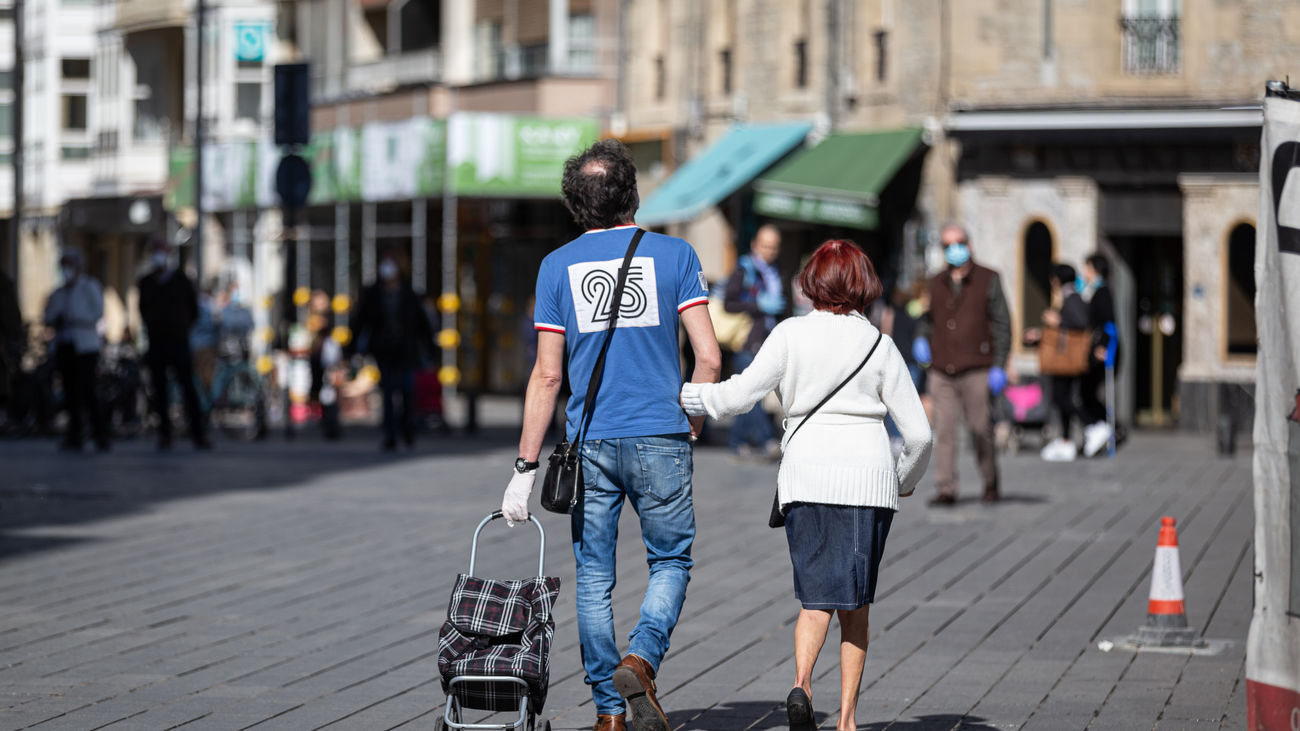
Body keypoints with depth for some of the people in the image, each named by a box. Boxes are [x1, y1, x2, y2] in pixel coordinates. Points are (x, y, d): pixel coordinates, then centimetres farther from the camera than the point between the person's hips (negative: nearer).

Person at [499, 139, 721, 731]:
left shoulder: (558, 266, 3)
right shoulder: (674, 254, 0)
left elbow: (548, 375, 0)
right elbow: (708, 358, -5)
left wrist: (525, 468, 4)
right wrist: (692, 423, 14)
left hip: (591, 443, 1)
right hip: (661, 438, -1)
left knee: (594, 577, 9)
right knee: (671, 562, 12)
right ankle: (641, 660, -13)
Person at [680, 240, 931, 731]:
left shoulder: (790, 335, 0)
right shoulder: (880, 346, 3)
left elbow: (739, 394, -4)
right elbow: (918, 433, 3)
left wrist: (682, 395, 12)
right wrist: (906, 479, 22)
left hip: (805, 474, 0)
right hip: (868, 478, 0)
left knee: (816, 597, 3)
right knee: (856, 603, 10)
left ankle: (801, 680, -24)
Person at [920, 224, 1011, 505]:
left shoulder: (988, 280, 6)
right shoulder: (935, 284, 16)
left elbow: (1002, 323, 4)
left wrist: (999, 364, -4)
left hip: (976, 370, -3)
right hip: (941, 373, 3)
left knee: (981, 429, -1)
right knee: (944, 431, -5)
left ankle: (990, 482, 18)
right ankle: (946, 489, -5)